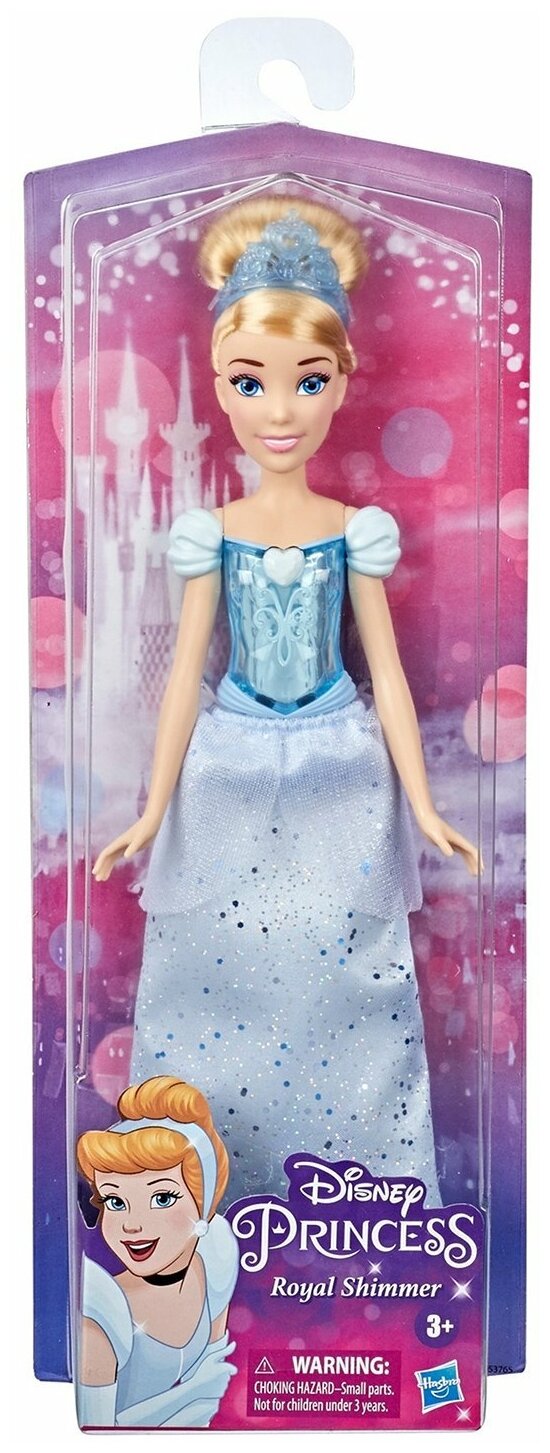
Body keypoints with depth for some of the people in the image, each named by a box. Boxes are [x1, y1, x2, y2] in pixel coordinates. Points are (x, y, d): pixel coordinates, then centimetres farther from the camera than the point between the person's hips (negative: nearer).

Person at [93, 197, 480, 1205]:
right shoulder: (211, 534, -1)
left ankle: (343, 1177, 24)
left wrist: (422, 806, 0)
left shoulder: (356, 533, -2)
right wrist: (155, 808, 3)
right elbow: (186, 674, 2)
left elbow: (386, 670, 1)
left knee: (345, 973, 4)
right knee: (221, 970, 6)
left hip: (340, 783, 0)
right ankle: (212, 1165, 27)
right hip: (230, 783, 1)